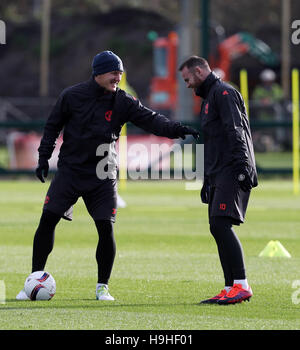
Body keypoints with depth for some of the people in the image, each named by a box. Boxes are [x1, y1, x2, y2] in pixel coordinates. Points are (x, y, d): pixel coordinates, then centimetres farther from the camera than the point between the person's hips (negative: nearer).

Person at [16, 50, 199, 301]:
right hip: (70, 170, -1)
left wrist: (177, 129, -26)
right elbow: (53, 126, 8)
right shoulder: (72, 96, -2)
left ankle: (102, 287, 7)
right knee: (48, 220, -8)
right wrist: (44, 158, 4)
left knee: (106, 228, -9)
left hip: (102, 177, 1)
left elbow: (150, 119, -9)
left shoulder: (123, 102, -1)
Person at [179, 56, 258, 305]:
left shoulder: (224, 93, -4)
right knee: (218, 228, 5)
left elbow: (235, 132, -16)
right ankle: (231, 289, 5)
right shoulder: (208, 98, 27)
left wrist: (241, 166, -25)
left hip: (232, 173, -10)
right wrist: (207, 181, 28)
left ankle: (241, 285, -24)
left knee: (221, 224, -19)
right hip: (218, 175, 10)